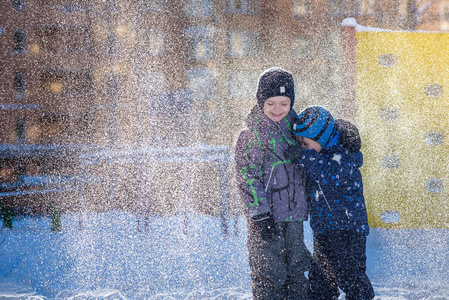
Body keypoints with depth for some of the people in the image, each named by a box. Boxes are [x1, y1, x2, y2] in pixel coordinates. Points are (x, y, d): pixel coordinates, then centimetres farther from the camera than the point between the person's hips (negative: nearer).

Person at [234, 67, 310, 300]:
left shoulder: (293, 126, 11)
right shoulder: (252, 134, -9)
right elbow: (247, 176, -12)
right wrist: (260, 214, -17)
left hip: (293, 213, 6)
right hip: (266, 214, -6)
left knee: (296, 271, 14)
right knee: (269, 273, -5)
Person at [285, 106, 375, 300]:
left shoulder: (343, 154, -18)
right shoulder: (318, 153, 8)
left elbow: (332, 176, -37)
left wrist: (305, 157, -40)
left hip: (346, 227, -9)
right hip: (323, 228, 9)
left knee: (350, 276, -9)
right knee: (319, 277, 13)